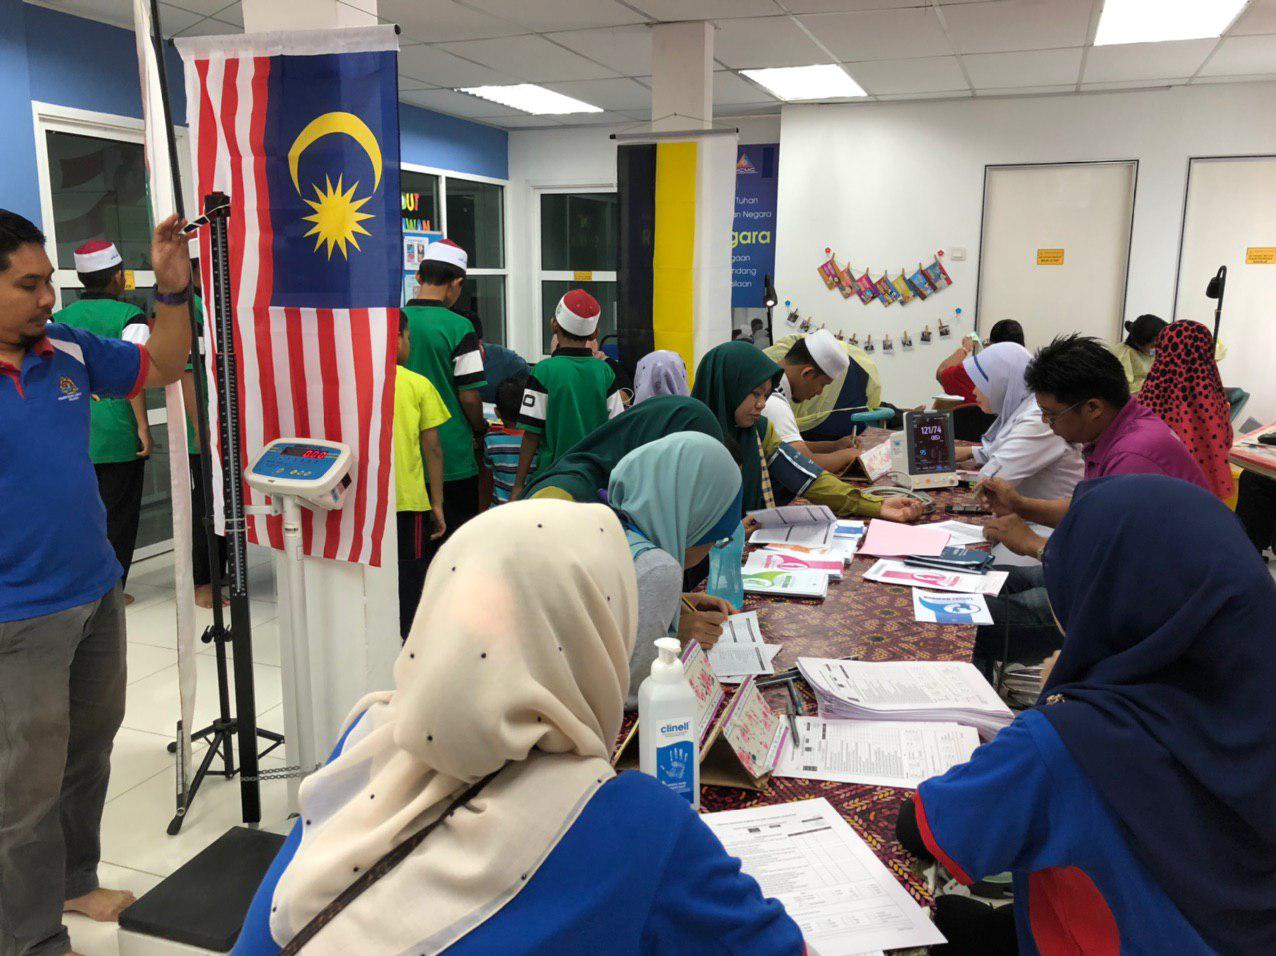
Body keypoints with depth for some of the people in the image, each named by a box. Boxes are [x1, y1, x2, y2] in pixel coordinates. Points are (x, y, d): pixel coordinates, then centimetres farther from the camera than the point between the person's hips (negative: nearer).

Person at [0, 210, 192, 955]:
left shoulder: (69, 350, 0)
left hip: (98, 593, 7)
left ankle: (76, 881, 43)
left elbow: (162, 367, 13)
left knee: (90, 752, 22)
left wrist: (173, 287, -2)